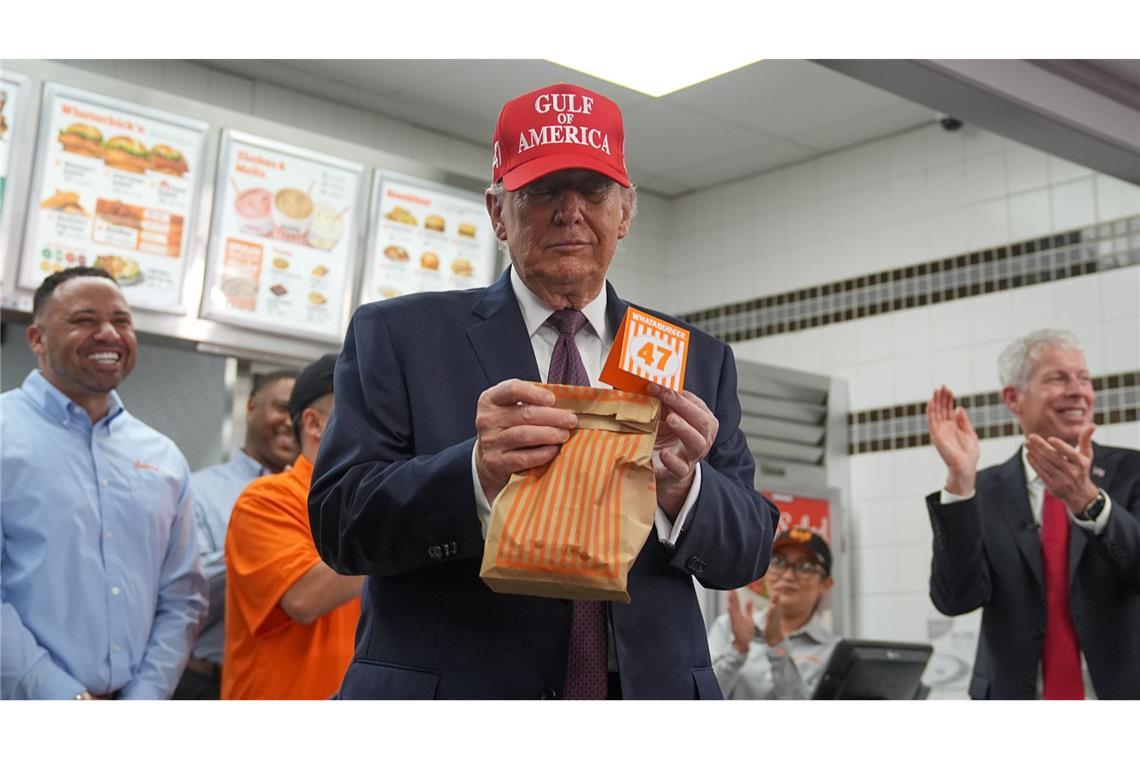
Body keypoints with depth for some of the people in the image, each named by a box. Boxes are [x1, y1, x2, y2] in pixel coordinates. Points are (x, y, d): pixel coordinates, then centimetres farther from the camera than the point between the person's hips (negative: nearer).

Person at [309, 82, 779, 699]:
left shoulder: (697, 360, 5)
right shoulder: (396, 336, -2)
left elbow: (749, 552, 1)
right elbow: (338, 524, -9)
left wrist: (682, 485, -19)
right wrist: (477, 473, -26)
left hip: (652, 689, 3)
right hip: (454, 687, -2)